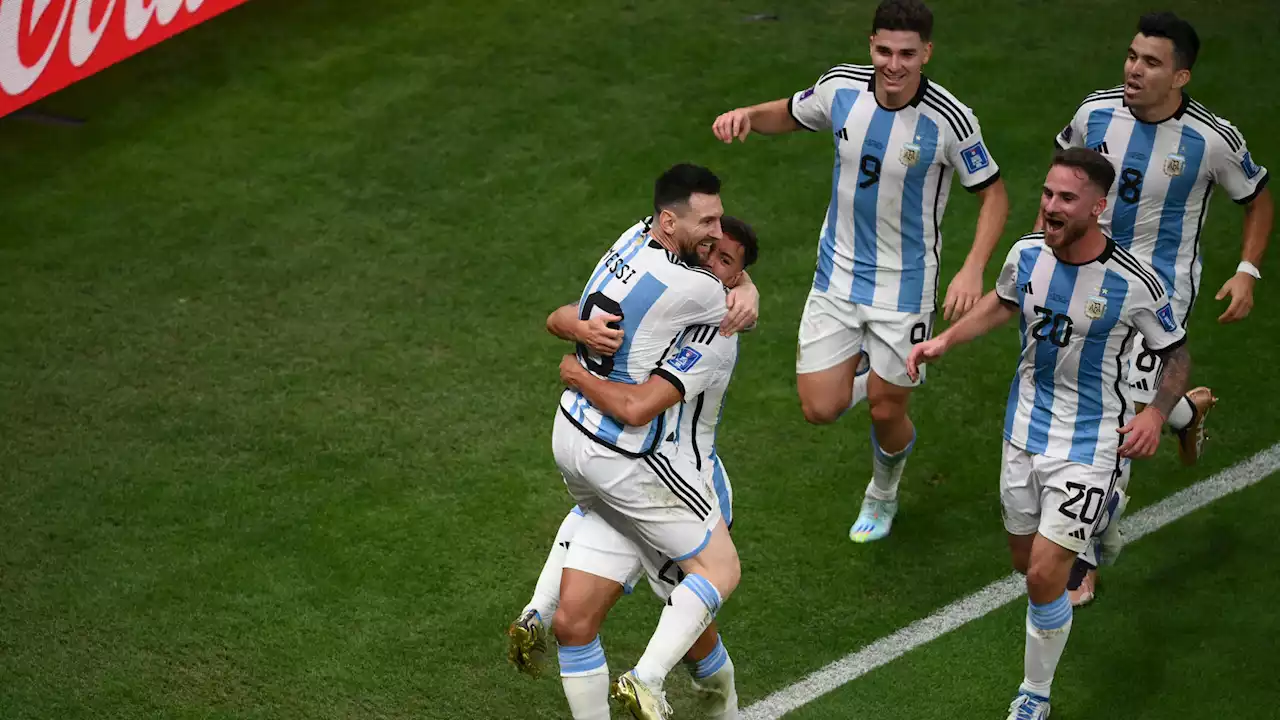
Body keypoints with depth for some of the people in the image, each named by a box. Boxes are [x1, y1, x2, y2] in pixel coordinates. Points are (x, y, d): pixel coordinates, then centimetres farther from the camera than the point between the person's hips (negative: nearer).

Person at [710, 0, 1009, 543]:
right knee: (820, 409, -2)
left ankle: (883, 494, 43)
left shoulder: (949, 120, -21)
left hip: (905, 286, -3)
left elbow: (994, 194, -9)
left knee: (886, 414, 9)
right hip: (838, 275, 3)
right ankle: (867, 369, 33)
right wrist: (749, 115, -11)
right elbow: (791, 114, 11)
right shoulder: (840, 87, -11)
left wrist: (973, 269, -23)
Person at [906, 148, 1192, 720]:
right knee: (1026, 561, 19)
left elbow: (1177, 355, -7)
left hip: (1090, 444, -5)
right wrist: (946, 339, 3)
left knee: (1044, 578, -9)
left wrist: (1156, 411, -23)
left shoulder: (1133, 282, -22)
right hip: (1026, 430, 5)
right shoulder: (1026, 254, -9)